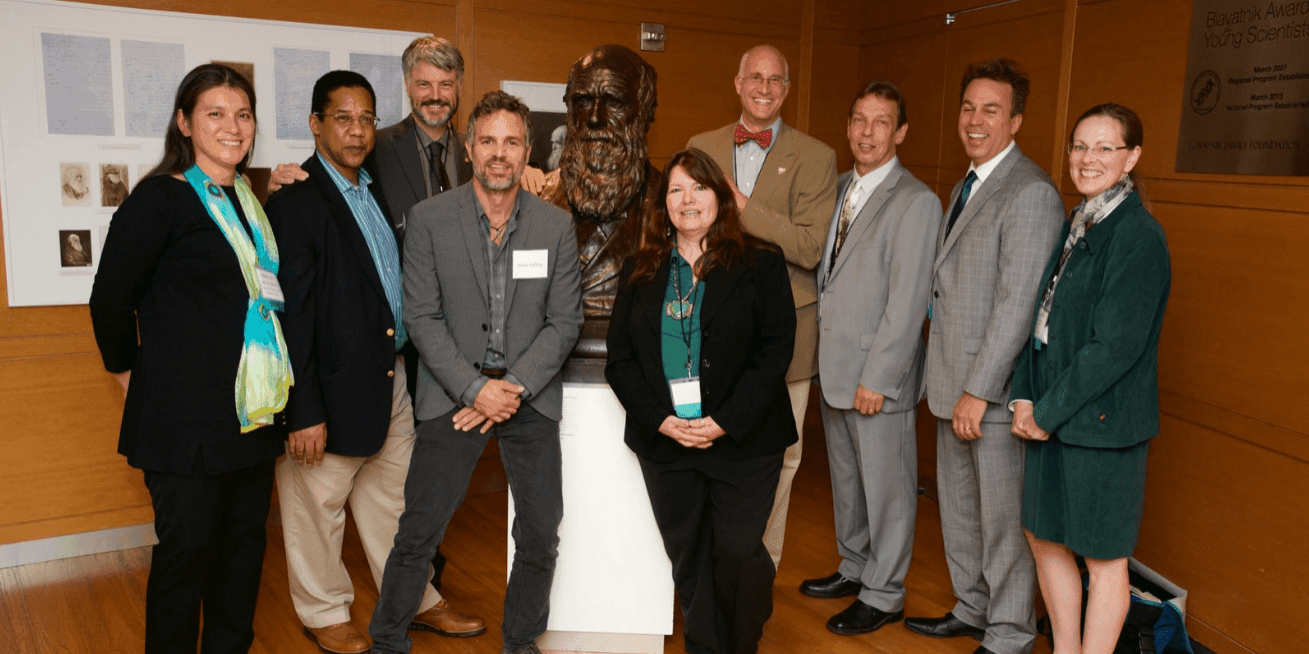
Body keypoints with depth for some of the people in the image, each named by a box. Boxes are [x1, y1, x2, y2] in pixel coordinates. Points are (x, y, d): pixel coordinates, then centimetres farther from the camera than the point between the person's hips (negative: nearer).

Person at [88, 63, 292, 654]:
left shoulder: (248, 201, 12)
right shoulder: (160, 198, -9)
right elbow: (110, 298, -6)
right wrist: (128, 368, 4)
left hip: (253, 410, 7)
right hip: (187, 418, -6)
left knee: (245, 541, 15)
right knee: (186, 550, 4)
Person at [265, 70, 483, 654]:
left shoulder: (375, 194, 11)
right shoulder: (295, 202, -14)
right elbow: (291, 316, -17)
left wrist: (409, 365, 10)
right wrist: (304, 411, -18)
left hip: (393, 380, 8)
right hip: (335, 389, -7)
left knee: (393, 498, 19)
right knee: (319, 506, 10)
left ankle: (416, 602, 33)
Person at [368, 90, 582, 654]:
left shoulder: (556, 226, 2)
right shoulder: (429, 219, -3)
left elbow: (564, 322, 0)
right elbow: (422, 317, -6)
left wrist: (514, 387, -11)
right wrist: (475, 388, -14)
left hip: (530, 392, 2)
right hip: (454, 392, -2)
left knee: (541, 535, 8)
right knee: (418, 533, 2)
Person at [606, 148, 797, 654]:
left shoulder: (761, 264, 1)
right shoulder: (640, 271, 9)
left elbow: (775, 351, -6)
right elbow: (619, 358, 5)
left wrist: (724, 421, -14)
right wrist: (661, 420, -9)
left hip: (744, 441, -2)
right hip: (664, 441, 3)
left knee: (738, 554, -1)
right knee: (689, 561, 10)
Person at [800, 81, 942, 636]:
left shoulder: (916, 202, -13)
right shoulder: (839, 188, 10)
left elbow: (906, 301, -17)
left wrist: (877, 378, -18)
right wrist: (825, 358, 8)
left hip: (877, 376, -7)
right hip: (833, 367, 8)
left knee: (886, 487, 6)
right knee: (846, 478, 21)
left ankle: (883, 595, 22)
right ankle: (854, 567, 39)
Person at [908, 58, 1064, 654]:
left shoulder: (1031, 193, -16)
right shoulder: (964, 188, 15)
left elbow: (1017, 303, -21)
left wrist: (979, 390, -21)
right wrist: (950, 381, 14)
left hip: (995, 388, -9)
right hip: (954, 382, 9)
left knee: (1002, 517, 5)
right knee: (959, 507, 20)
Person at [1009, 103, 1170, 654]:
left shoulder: (1138, 235, -14)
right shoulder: (1076, 226, 11)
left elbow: (1115, 345, -19)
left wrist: (1049, 411, -14)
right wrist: (1024, 398, 1)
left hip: (1102, 421, -8)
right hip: (1050, 416, 9)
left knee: (1103, 559, 6)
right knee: (1043, 537, 18)